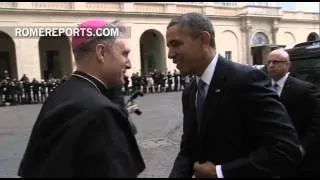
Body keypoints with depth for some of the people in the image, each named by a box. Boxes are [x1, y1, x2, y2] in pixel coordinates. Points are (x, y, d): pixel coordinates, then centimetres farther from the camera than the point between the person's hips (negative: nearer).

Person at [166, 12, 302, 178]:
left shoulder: (246, 79, -22)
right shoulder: (189, 93, 1)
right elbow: (188, 150, 5)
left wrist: (219, 172, -22)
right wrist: (176, 175, -15)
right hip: (203, 173, 7)